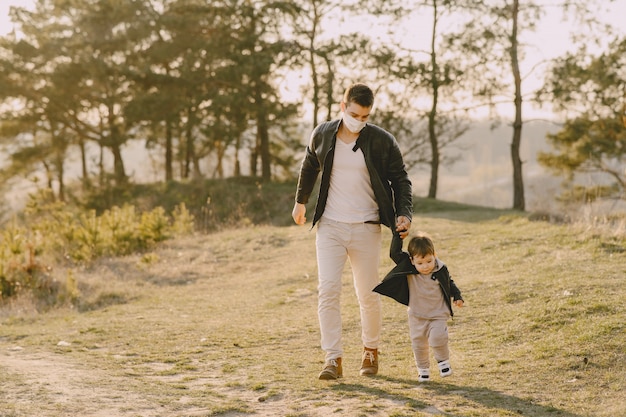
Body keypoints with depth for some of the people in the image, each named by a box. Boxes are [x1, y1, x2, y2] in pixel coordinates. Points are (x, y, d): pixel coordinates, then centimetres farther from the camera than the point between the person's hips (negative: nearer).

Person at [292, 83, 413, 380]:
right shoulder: (322, 135, 0)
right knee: (328, 290, -11)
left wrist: (404, 214, -12)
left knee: (368, 295, 6)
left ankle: (371, 351, 27)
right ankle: (333, 359, -9)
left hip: (366, 228, -1)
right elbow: (309, 167, 20)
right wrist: (300, 201, 29)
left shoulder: (382, 141, -5)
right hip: (329, 226, 1)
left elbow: (400, 180, 3)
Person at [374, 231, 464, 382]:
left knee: (438, 338, -17)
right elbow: (395, 253, -18)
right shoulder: (409, 269, -11)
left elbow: (450, 283, 10)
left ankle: (443, 361, 9)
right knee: (418, 344, 6)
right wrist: (398, 235, -25)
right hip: (417, 316, 2)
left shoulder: (441, 270, -9)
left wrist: (457, 296, 2)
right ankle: (423, 369, 25)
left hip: (438, 314, -1)